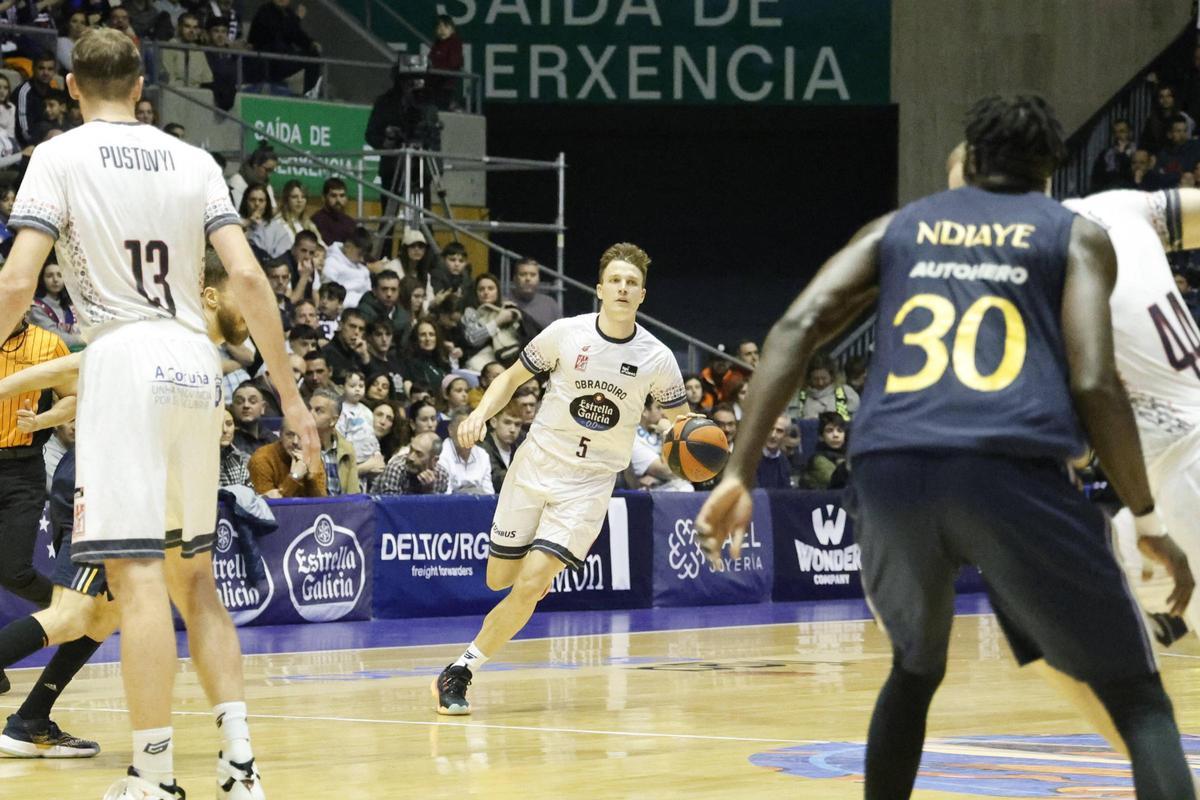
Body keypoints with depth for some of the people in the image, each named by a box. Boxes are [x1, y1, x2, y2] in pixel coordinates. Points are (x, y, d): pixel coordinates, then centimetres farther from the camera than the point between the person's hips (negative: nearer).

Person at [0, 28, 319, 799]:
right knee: (192, 573, 15)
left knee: (137, 572, -7)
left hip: (124, 359, -5)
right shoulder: (193, 161, 13)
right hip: (196, 361, 5)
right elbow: (248, 278, 4)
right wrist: (289, 390, 9)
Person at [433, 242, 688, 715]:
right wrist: (481, 413, -14)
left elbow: (681, 420, 6)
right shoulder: (566, 333, -7)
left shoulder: (656, 359, -7)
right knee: (499, 579, 8)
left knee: (529, 585, -15)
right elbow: (512, 378, 5)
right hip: (536, 464, 2)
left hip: (591, 482, -1)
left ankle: (462, 671, -4)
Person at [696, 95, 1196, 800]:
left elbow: (798, 326, 10)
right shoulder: (1077, 235, 18)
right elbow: (1094, 385, 3)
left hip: (889, 471, 3)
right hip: (1012, 471, -3)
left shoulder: (896, 227, 26)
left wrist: (741, 475, 6)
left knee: (915, 671, 32)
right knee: (1137, 697, 8)